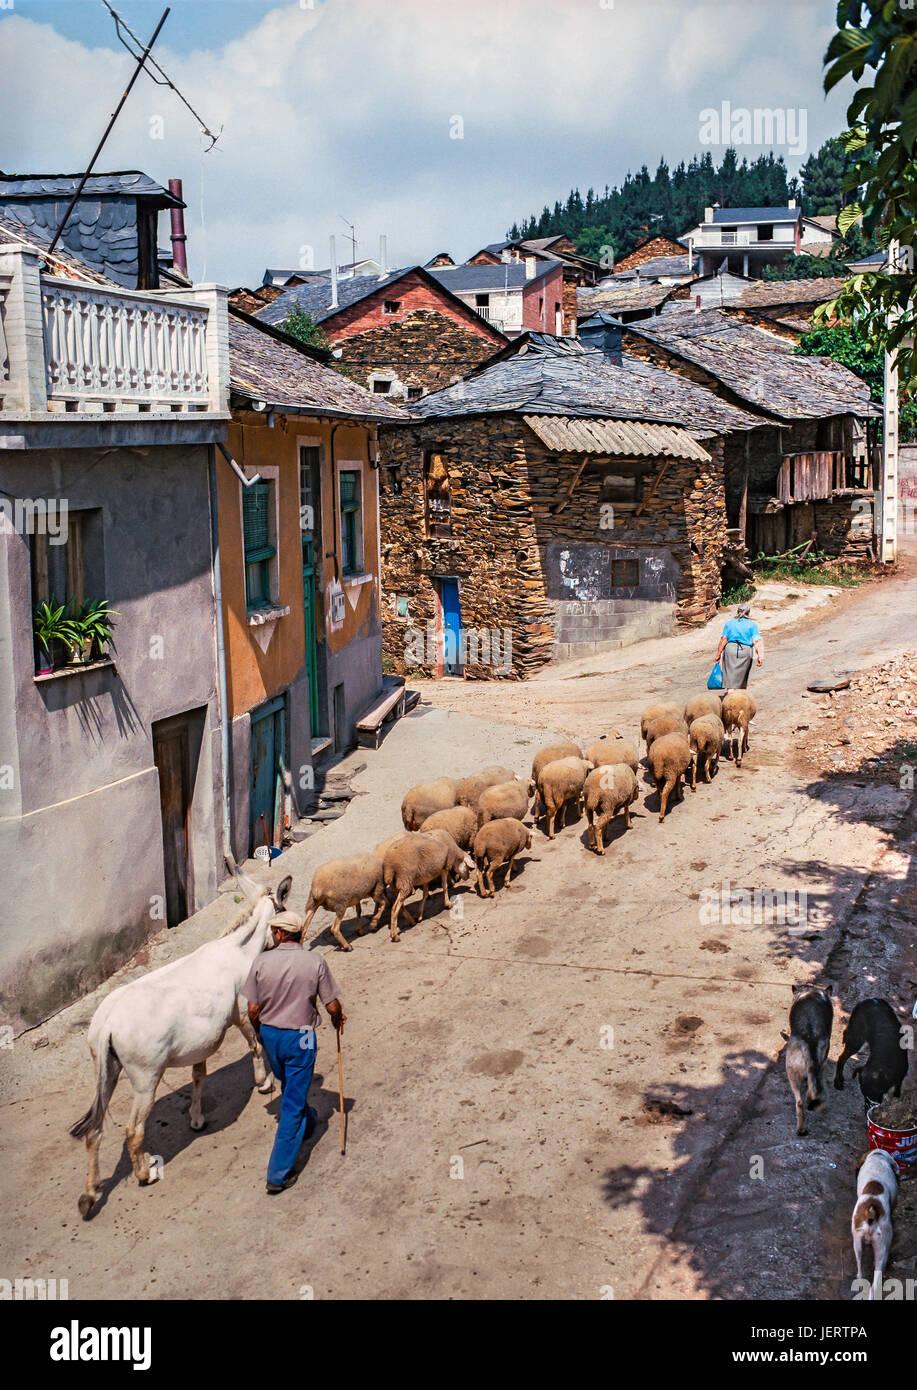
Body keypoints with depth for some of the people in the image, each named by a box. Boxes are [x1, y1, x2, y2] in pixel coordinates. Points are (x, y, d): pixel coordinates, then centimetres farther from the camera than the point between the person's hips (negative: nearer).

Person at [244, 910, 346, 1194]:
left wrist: (259, 1033, 13)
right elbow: (332, 1006, -10)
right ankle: (279, 1173, 5)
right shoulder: (315, 961, -14)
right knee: (293, 1104, 5)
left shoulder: (262, 961, -11)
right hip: (301, 1038, -3)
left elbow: (253, 1009, -7)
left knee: (289, 1088, 30)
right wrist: (338, 1020, 13)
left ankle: (306, 1123, 57)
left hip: (270, 1034, 3)